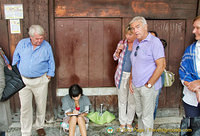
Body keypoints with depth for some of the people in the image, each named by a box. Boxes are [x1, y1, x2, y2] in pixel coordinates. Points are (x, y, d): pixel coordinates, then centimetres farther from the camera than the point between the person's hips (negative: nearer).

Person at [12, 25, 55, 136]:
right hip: (23, 80, 1)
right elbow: (16, 59, 10)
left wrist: (49, 76, 1)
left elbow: (51, 62, 5)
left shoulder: (47, 46, -4)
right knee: (25, 107, 1)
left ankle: (40, 126, 34)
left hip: (41, 81, 0)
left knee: (41, 105, 11)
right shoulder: (22, 44, -2)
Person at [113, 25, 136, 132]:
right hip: (122, 75, 2)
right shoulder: (122, 43, 0)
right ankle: (122, 122, 27)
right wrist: (118, 51, -8)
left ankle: (129, 122, 29)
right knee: (122, 100, 11)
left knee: (132, 100, 10)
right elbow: (115, 58, 11)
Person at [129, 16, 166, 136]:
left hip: (148, 87, -7)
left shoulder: (154, 42, -14)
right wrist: (131, 81, 12)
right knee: (139, 113, 20)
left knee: (147, 116, 4)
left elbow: (161, 65, -19)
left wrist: (149, 85, -16)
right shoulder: (136, 42, 10)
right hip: (136, 86, 7)